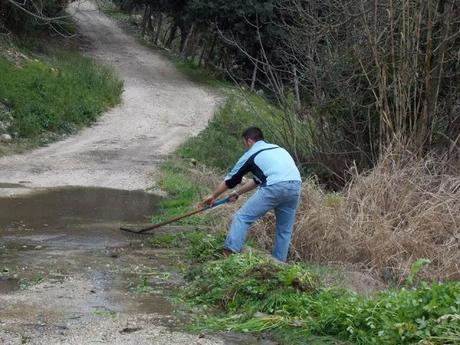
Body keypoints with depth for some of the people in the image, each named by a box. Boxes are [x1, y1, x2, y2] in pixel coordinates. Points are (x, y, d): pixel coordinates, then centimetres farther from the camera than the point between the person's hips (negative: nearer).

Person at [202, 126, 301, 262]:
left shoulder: (251, 154, 15)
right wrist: (238, 192, 48)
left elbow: (230, 180, 28)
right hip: (295, 187, 6)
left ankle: (228, 254, -7)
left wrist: (213, 196, 42)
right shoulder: (277, 148, 32)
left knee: (242, 217, 3)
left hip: (274, 187, -6)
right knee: (284, 229, 18)